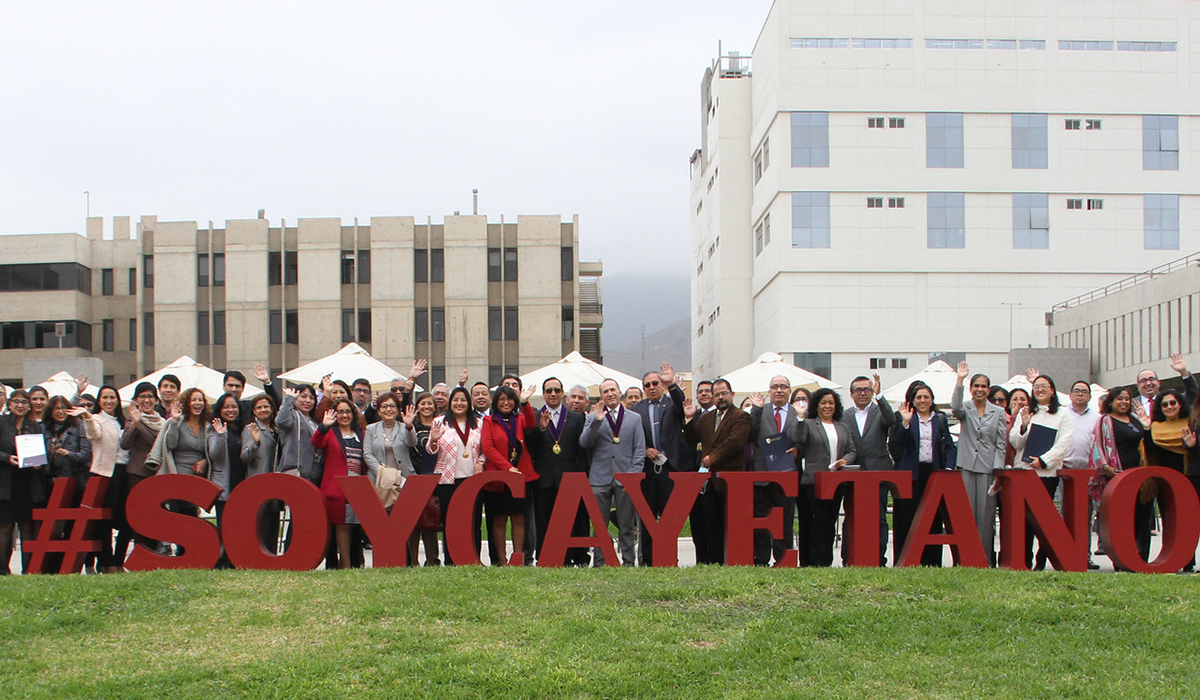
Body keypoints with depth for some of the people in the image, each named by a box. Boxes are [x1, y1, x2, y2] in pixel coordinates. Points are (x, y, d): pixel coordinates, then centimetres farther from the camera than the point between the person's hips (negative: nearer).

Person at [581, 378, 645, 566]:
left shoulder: (635, 418, 13)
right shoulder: (593, 417, 12)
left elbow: (640, 450, 8)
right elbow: (584, 443, -1)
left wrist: (633, 474, -4)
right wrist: (596, 421, -12)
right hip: (600, 478, 0)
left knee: (627, 526, 1)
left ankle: (628, 563, 7)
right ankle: (599, 563, 6)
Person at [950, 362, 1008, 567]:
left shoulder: (998, 412, 10)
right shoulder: (965, 410, 8)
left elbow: (1001, 443, 7)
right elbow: (955, 407, -17)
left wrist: (998, 469, -3)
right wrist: (960, 380, -22)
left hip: (988, 468, 0)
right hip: (966, 466, 0)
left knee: (986, 514, 0)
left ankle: (986, 559, 4)